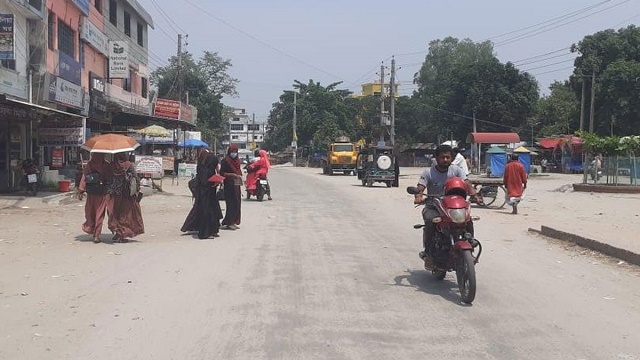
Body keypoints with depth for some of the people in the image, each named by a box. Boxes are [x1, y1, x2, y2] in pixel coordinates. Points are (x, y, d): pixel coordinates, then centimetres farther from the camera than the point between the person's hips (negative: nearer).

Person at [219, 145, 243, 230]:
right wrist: (233, 175, -18)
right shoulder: (225, 161, -6)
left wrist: (240, 176, 4)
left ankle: (234, 222, 13)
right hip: (229, 186, -7)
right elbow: (222, 173, -11)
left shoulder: (237, 161, 14)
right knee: (231, 204, -8)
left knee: (237, 204, 6)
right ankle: (228, 223, 0)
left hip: (236, 185, 7)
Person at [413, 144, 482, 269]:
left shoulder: (456, 170, 3)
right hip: (432, 207, -2)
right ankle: (428, 253, -21)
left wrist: (474, 195, -30)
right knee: (431, 221, -33)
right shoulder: (428, 172, -3)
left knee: (468, 221, -21)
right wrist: (419, 196, -37)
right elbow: (420, 188, -13)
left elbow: (467, 184, -10)